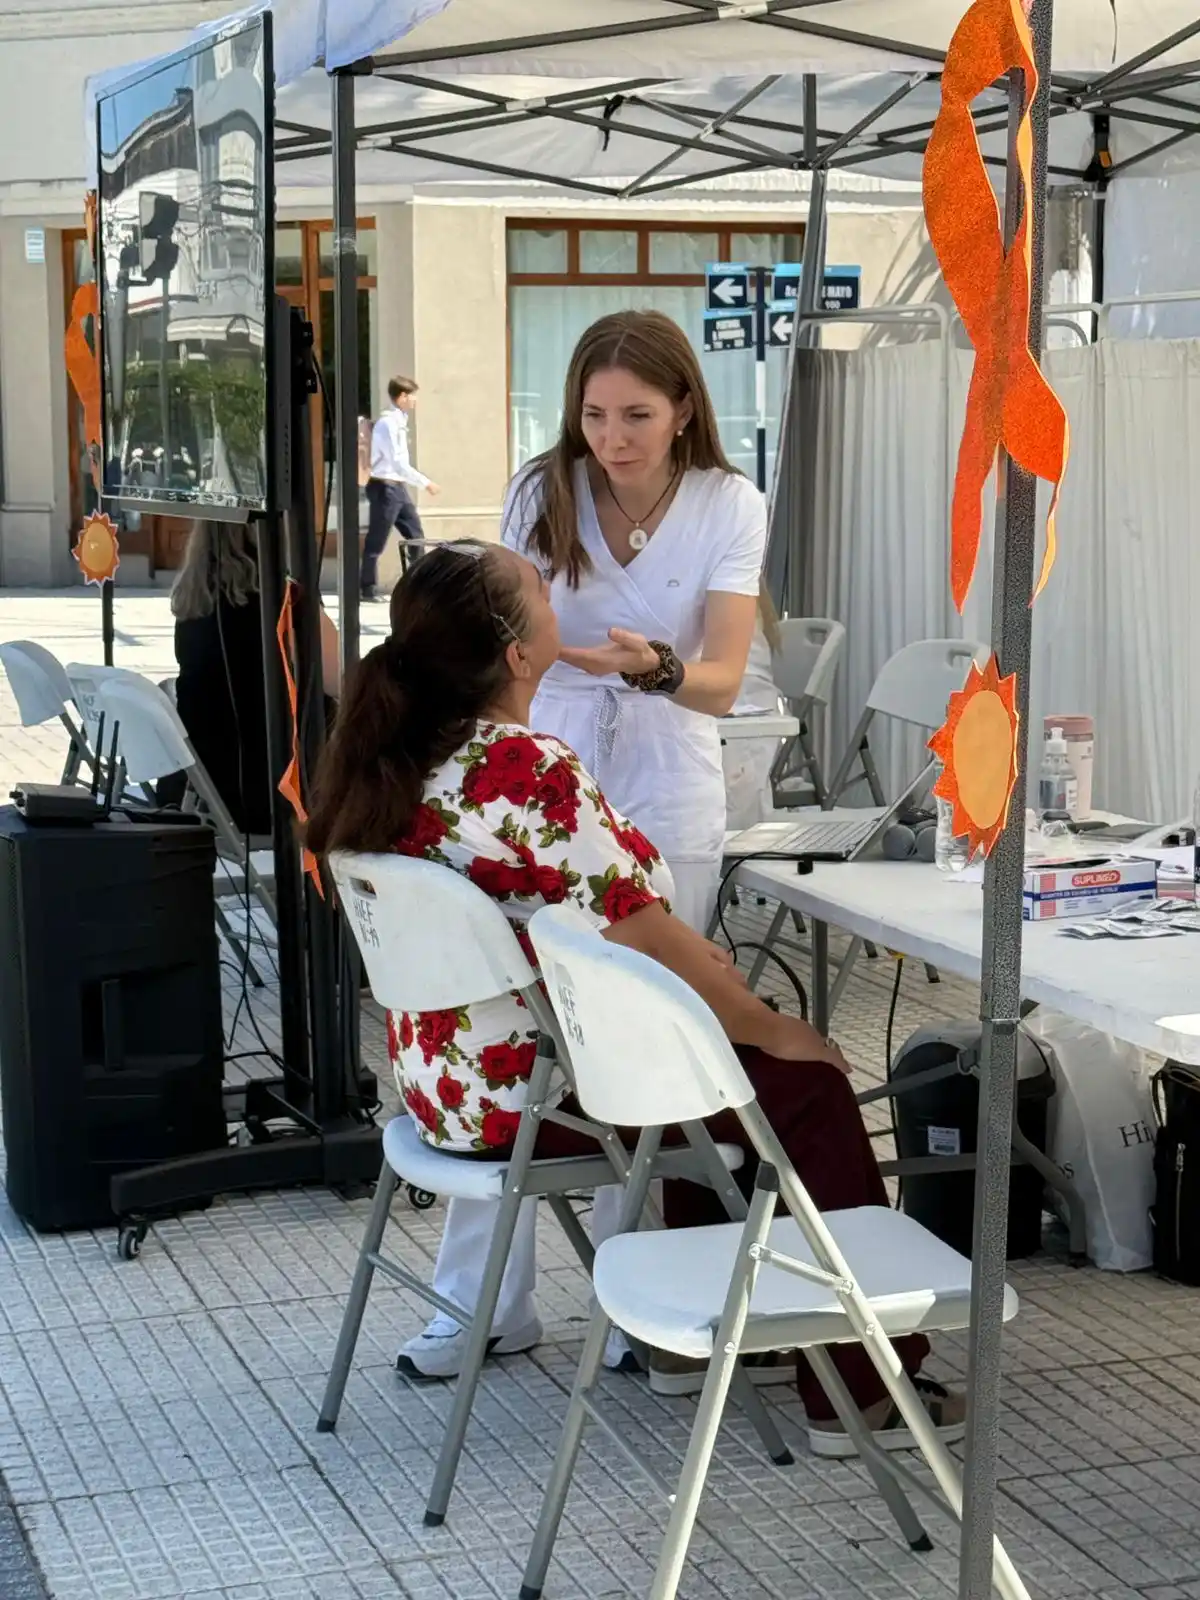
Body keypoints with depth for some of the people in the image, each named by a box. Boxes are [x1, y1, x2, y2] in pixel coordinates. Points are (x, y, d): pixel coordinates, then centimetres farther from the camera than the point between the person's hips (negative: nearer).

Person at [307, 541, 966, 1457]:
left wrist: (688, 958, 17)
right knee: (806, 1083, 4)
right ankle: (858, 1392, 10)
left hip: (447, 1072, 9)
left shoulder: (393, 757, 3)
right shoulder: (529, 773, -26)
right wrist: (776, 1029, -7)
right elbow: (649, 945, -22)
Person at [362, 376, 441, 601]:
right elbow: (397, 462, -21)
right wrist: (425, 483, -20)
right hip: (384, 487, -9)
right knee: (376, 541, -1)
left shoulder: (398, 422, 12)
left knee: (416, 535, 9)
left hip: (398, 486, 9)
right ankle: (368, 589, 7)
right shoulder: (387, 424, -16)